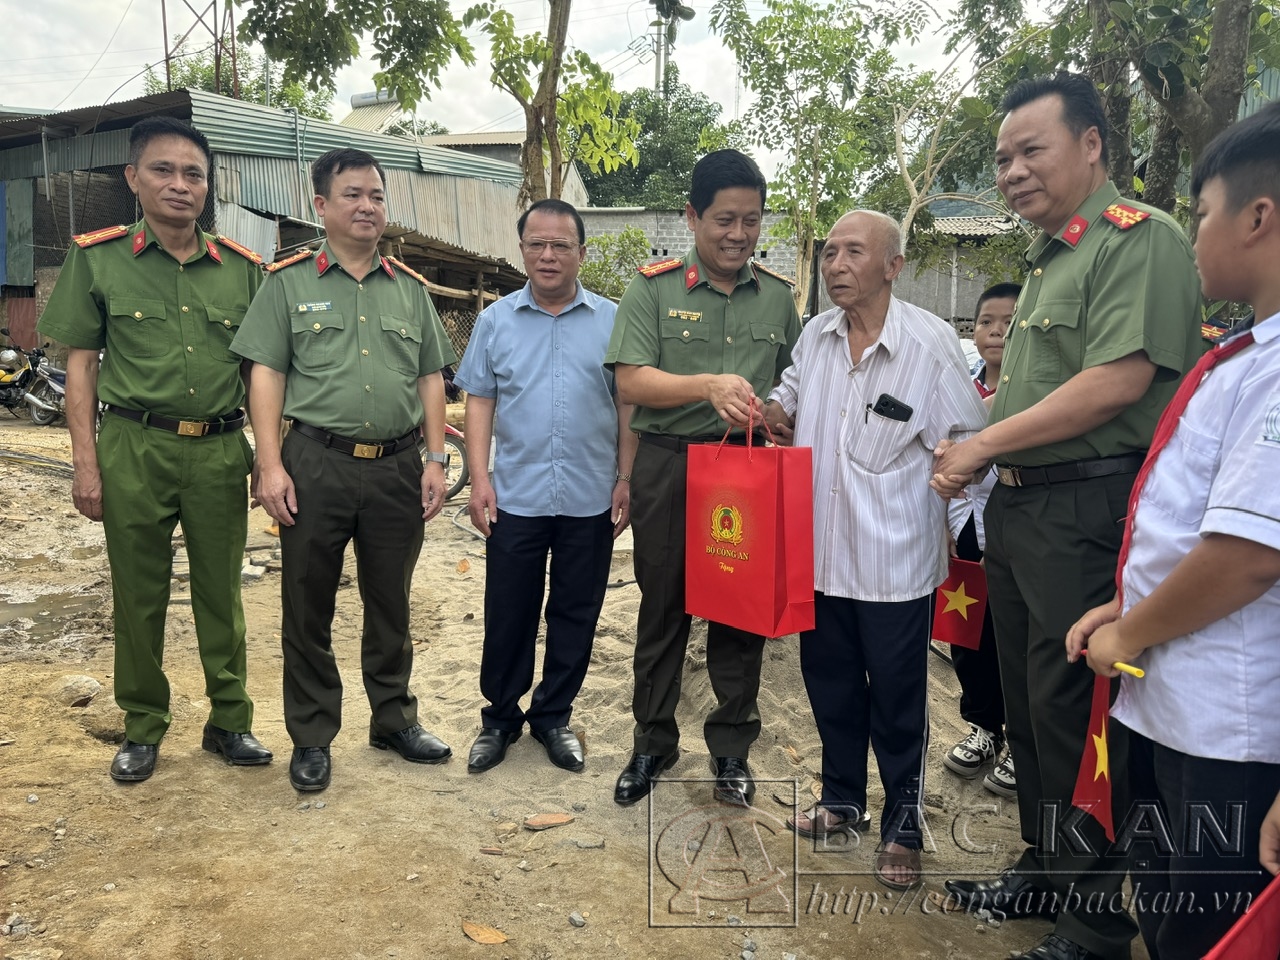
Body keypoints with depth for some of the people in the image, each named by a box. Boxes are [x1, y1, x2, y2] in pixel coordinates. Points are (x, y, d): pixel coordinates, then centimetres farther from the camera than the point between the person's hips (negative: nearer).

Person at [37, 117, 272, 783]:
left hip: (220, 451, 1)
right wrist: (86, 464, -4)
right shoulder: (98, 259, 2)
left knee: (221, 592, 9)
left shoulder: (242, 268, 6)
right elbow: (81, 365, 2)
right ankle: (142, 727, 26)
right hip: (135, 448, -1)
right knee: (138, 595, 9)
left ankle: (230, 721, 24)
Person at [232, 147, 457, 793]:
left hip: (398, 467, 3)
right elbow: (266, 376, -1)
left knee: (390, 602, 13)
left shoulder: (411, 289, 12)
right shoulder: (290, 282, 3)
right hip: (316, 465, -2)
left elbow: (430, 379, 12)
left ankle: (394, 720, 29)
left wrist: (435, 459, 4)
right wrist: (271, 464, -10)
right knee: (308, 606, 6)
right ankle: (311, 737, 22)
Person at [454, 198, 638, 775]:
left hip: (590, 500, 0)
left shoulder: (612, 321, 2)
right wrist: (479, 479, -3)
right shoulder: (496, 321, 4)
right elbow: (479, 403, 5)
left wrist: (625, 479, -2)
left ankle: (553, 717, 28)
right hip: (515, 497, 0)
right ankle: (500, 717, 27)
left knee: (575, 616, 11)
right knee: (508, 614, 9)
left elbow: (627, 407, 4)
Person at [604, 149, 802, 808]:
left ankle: (731, 748, 26)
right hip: (668, 465, -2)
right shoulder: (653, 288, -1)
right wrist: (710, 386, -26)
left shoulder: (777, 296, 9)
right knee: (663, 608, 9)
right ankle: (652, 744, 26)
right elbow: (631, 382, -12)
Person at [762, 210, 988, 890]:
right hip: (820, 547, 5)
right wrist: (772, 413, 2)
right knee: (828, 681, 18)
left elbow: (967, 439, -8)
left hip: (895, 556, -5)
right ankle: (842, 800, 40)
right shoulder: (814, 336, 5)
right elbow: (788, 402, 22)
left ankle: (903, 828, 29)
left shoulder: (931, 342, -12)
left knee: (896, 699, 9)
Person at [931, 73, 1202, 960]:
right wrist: (981, 455, 8)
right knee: (1028, 702, 17)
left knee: (1073, 715, -1)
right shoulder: (1050, 257, 18)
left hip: (1086, 511, -9)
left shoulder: (1138, 238, -11)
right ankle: (1043, 869, 34)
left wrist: (984, 444, -15)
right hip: (1020, 507, 9)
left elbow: (1117, 382, -22)